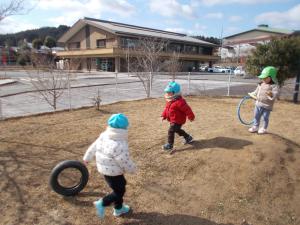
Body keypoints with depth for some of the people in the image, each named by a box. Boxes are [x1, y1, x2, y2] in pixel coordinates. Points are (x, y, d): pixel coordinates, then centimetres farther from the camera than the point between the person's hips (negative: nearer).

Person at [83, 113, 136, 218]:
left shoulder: (104, 136, -6)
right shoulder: (119, 146, -32)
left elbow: (93, 147, 8)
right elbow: (126, 163, -23)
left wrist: (87, 158, 24)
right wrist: (133, 169, -2)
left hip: (105, 168, 9)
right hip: (113, 172, -9)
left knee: (120, 187, 24)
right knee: (119, 191, 14)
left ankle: (118, 209, 39)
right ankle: (102, 203, 19)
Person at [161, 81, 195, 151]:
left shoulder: (179, 102, -27)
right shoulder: (169, 101, 4)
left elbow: (187, 109, -22)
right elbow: (166, 108, 17)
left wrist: (191, 117, -14)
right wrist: (164, 115, 11)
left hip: (178, 121, -10)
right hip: (173, 120, 10)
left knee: (171, 131, -12)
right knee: (177, 130, 25)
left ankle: (169, 145, 0)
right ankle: (188, 137, 45)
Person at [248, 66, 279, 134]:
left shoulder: (274, 86, -14)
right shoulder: (260, 84, 7)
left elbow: (275, 94, -28)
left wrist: (271, 94, -46)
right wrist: (252, 94, 20)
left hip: (267, 106, -6)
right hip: (258, 104, 6)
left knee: (265, 118, 8)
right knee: (256, 116, 16)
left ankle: (264, 128, 26)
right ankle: (255, 127, 31)